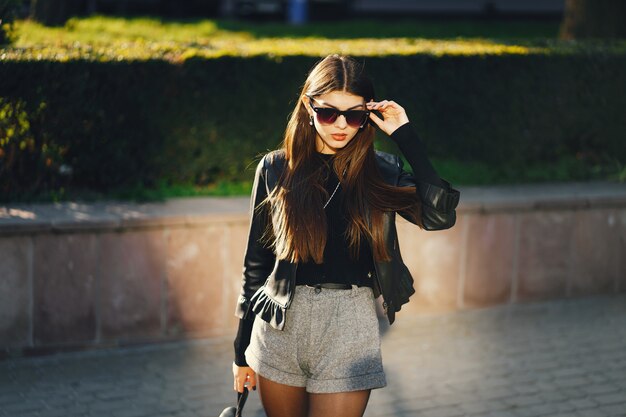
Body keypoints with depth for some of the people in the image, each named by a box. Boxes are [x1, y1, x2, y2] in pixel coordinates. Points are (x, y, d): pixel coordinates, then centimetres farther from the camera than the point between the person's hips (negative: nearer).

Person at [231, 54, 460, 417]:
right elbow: (256, 261, 5)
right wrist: (242, 349, 8)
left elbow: (439, 216, -17)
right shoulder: (276, 170, 0)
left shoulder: (382, 172, 0)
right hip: (280, 325, 1)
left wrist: (405, 135, -13)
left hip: (350, 327, -1)